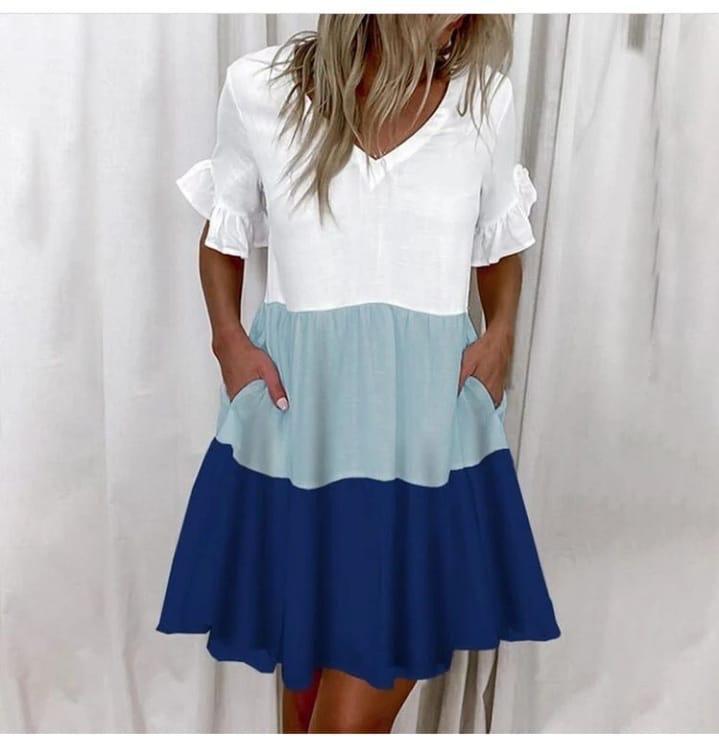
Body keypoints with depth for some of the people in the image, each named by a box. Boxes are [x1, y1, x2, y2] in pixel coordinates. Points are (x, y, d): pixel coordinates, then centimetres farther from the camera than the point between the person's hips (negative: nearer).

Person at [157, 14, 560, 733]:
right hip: (298, 415, 0)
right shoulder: (259, 89, 0)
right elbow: (223, 235, 12)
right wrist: (229, 337, -4)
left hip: (429, 429, 0)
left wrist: (501, 331, 0)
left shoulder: (486, 99, 3)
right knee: (304, 671, 16)